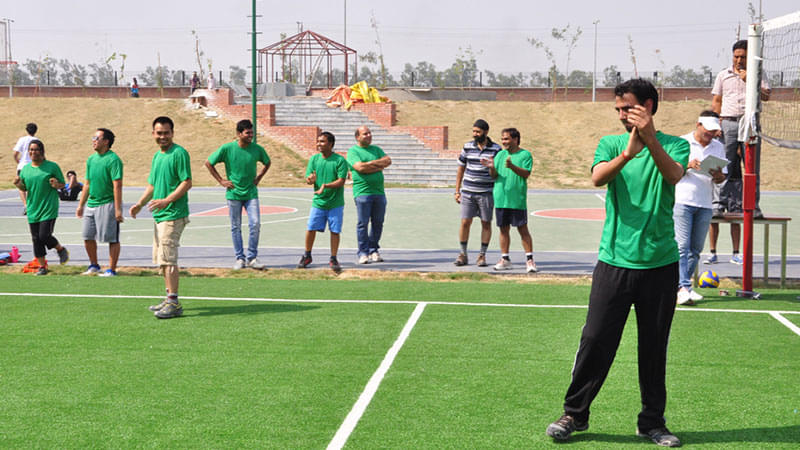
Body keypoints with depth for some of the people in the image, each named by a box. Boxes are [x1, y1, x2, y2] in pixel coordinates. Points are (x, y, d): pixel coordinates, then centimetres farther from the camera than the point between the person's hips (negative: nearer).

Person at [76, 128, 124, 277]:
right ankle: (94, 265, 27)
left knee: (112, 239, -1)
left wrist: (118, 209, -21)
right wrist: (81, 205, 19)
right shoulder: (91, 159, 12)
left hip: (108, 204, -8)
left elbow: (117, 185, -16)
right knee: (88, 237, 11)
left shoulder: (113, 160, -12)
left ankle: (111, 270, 6)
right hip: (91, 204, 8)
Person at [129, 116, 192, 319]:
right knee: (160, 259, 13)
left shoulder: (179, 153, -10)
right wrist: (140, 204, 10)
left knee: (167, 258, -12)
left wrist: (167, 200, -25)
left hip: (173, 215, -9)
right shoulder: (157, 156, 17)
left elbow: (187, 182, -16)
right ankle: (170, 298, 22)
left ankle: (174, 303, -8)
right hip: (159, 215, 9)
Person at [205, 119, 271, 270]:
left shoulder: (257, 149, -3)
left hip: (251, 193, 1)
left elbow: (267, 163, 19)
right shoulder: (227, 148, -9)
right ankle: (239, 258, 16)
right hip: (233, 194, -1)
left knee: (255, 224, -9)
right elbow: (208, 163, 2)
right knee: (236, 228, 5)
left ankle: (252, 258, 3)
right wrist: (221, 180, -1)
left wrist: (259, 178, 7)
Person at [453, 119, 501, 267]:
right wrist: (457, 191, 9)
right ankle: (463, 254, 10)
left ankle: (482, 255, 13)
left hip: (486, 193, -2)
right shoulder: (467, 147, 6)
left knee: (486, 223, 3)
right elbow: (461, 169, 12)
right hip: (467, 192, 2)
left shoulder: (496, 149, -2)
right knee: (465, 222, -1)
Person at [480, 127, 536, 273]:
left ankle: (529, 259, 1)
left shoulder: (525, 154, 0)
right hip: (501, 198, 4)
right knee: (503, 229, 8)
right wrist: (491, 167, -14)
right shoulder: (500, 154, 12)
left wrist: (512, 166, -25)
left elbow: (526, 174, -11)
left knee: (522, 229, -3)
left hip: (517, 199, -4)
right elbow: (494, 176, 7)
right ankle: (505, 259, 15)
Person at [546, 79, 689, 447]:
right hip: (614, 261, 0)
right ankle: (575, 414, 14)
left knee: (654, 345, 8)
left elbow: (674, 174, -19)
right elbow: (597, 177, -14)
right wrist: (626, 154, -32)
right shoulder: (610, 144, 8)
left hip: (659, 263, 0)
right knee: (595, 340, 0)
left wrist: (651, 141, -36)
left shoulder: (674, 145, 4)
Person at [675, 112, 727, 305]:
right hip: (682, 201, -5)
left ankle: (684, 287, 13)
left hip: (705, 205, 5)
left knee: (695, 249, 5)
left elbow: (722, 178, 14)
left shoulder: (718, 147, 14)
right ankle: (682, 288, -17)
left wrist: (719, 176, -10)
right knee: (682, 246, -13)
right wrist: (687, 165, -19)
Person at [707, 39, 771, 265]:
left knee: (752, 169, -2)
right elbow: (716, 102, 13)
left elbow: (766, 96, 0)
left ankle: (753, 206, 2)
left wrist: (749, 80, -9)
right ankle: (719, 205, -2)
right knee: (724, 169, -4)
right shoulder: (723, 76, 14)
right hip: (728, 123, 0)